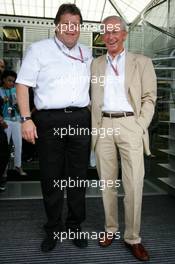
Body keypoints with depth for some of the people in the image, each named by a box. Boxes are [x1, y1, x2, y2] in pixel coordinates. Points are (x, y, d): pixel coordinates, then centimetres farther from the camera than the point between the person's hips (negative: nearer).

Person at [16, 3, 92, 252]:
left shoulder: (86, 53, 16)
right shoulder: (39, 49, 3)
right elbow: (23, 84, -1)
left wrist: (94, 118, 14)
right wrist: (26, 119, -12)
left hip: (80, 120, 4)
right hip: (49, 120, -3)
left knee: (79, 175, 8)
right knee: (51, 176, 5)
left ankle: (75, 226, 25)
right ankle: (53, 228, 22)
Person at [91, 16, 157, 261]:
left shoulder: (142, 62, 7)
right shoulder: (95, 64, 14)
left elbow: (149, 98, 3)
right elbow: (92, 99, 13)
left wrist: (140, 127, -7)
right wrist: (94, 128, 3)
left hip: (130, 125, -2)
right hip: (103, 126, 3)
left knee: (134, 184, -3)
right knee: (107, 183, 8)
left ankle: (133, 238, 12)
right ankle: (110, 229, 24)